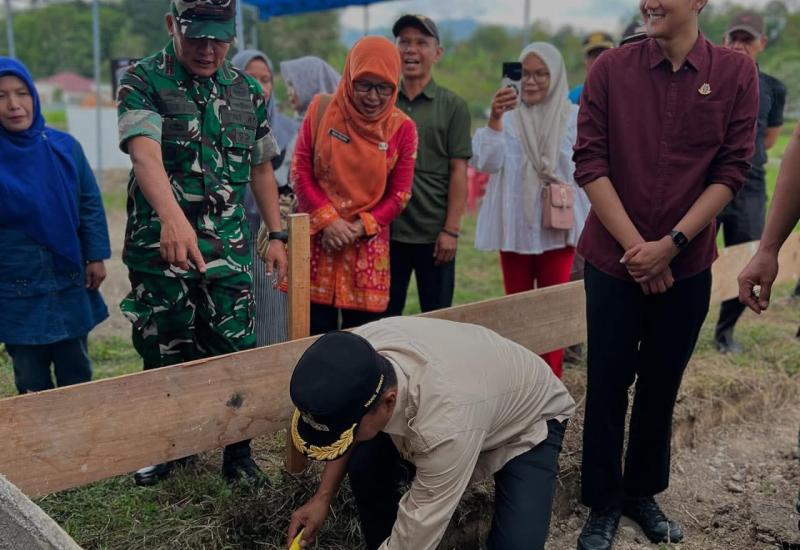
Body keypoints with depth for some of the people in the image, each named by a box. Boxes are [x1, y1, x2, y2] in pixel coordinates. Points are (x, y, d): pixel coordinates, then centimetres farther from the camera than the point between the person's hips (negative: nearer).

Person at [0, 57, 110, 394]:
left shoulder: (64, 147, -3)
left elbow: (90, 203, 5)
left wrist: (96, 256, 2)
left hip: (71, 285, 2)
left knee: (78, 376, 15)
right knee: (32, 383, 11)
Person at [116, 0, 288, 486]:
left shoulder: (248, 90, 8)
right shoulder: (144, 81, -6)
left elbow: (261, 168, 16)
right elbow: (146, 154, -24)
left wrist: (277, 235, 12)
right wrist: (172, 217, -41)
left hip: (230, 250, 3)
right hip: (161, 246, -2)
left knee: (235, 353, 3)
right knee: (165, 355, 10)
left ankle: (238, 453, 20)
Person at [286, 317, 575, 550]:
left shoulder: (446, 425, -46)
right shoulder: (358, 353, -28)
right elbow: (347, 427, -5)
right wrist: (322, 497, -11)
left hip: (528, 421, -5)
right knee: (364, 464, -16)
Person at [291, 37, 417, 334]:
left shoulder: (402, 128, -2)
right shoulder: (321, 109, -2)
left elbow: (399, 195, 0)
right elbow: (300, 169, -1)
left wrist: (360, 227, -13)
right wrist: (327, 220, -12)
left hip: (368, 244, 0)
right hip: (317, 238, 0)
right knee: (316, 330, 3)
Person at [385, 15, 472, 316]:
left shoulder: (452, 106, 0)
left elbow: (458, 171, -3)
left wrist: (451, 230, -9)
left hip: (434, 233, -2)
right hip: (386, 230, 2)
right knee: (384, 316, 12)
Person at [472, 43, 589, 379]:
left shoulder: (574, 118, -2)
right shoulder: (507, 116, 0)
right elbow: (485, 163, -11)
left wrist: (586, 225, -3)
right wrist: (494, 119, -23)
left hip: (557, 226, -1)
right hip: (514, 226, 1)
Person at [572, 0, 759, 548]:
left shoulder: (736, 73, -3)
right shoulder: (611, 68, -4)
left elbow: (731, 171, -4)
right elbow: (590, 162, -7)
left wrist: (670, 244, -13)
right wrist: (634, 245, -13)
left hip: (687, 265, 1)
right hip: (613, 259, -1)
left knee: (662, 382, 12)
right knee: (608, 382, 4)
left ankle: (643, 492, 31)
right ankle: (603, 503, 20)